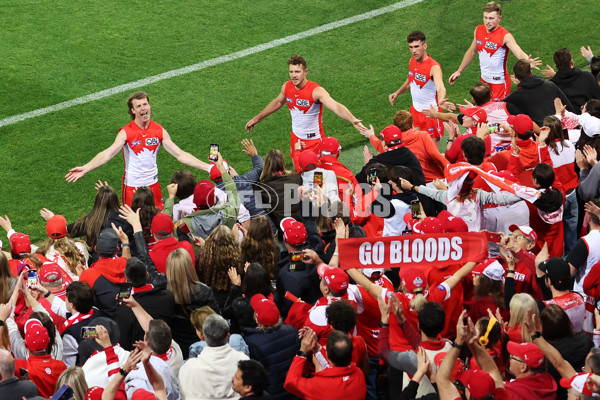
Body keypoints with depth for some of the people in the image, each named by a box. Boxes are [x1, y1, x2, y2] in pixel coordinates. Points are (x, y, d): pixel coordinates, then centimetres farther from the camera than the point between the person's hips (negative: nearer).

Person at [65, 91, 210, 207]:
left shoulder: (159, 131, -1)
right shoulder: (126, 132, -11)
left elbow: (180, 155, 1)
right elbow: (107, 154, -19)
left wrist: (207, 167, -5)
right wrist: (85, 168, -33)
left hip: (153, 183, 3)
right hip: (132, 185, -3)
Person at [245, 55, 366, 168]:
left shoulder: (316, 91, -26)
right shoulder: (287, 87, -6)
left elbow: (336, 107, -41)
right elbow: (278, 102, 17)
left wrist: (352, 120, -59)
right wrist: (257, 118, 26)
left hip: (314, 140, -5)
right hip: (296, 138, 6)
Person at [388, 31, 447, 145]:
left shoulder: (434, 67, -24)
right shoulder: (412, 61, 0)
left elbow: (441, 89, -41)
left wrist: (441, 102, -61)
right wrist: (397, 93, 13)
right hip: (415, 110, 7)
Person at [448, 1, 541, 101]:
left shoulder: (505, 36, -20)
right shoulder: (478, 30, -1)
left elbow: (519, 53, -34)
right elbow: (472, 52, 15)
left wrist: (528, 61, -56)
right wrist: (459, 71, 20)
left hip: (499, 82, -6)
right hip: (484, 80, 6)